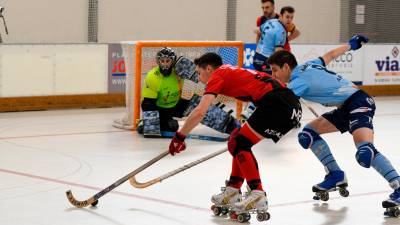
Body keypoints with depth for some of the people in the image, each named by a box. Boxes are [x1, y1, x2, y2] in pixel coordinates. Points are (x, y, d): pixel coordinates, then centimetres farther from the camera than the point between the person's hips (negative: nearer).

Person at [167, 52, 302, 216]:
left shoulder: (217, 76, 3)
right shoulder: (233, 72, 28)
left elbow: (200, 112, -7)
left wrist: (179, 136, 2)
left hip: (277, 104, -9)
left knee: (240, 145, -2)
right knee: (239, 142, 18)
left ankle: (258, 196, -5)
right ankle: (232, 192, 21)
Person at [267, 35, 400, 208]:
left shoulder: (298, 81, -15)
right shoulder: (308, 65, 10)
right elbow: (330, 55, 26)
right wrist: (350, 45, 44)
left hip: (359, 103, -10)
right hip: (346, 109, 10)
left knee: (364, 151, -30)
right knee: (308, 133, 9)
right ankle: (336, 175, 15)